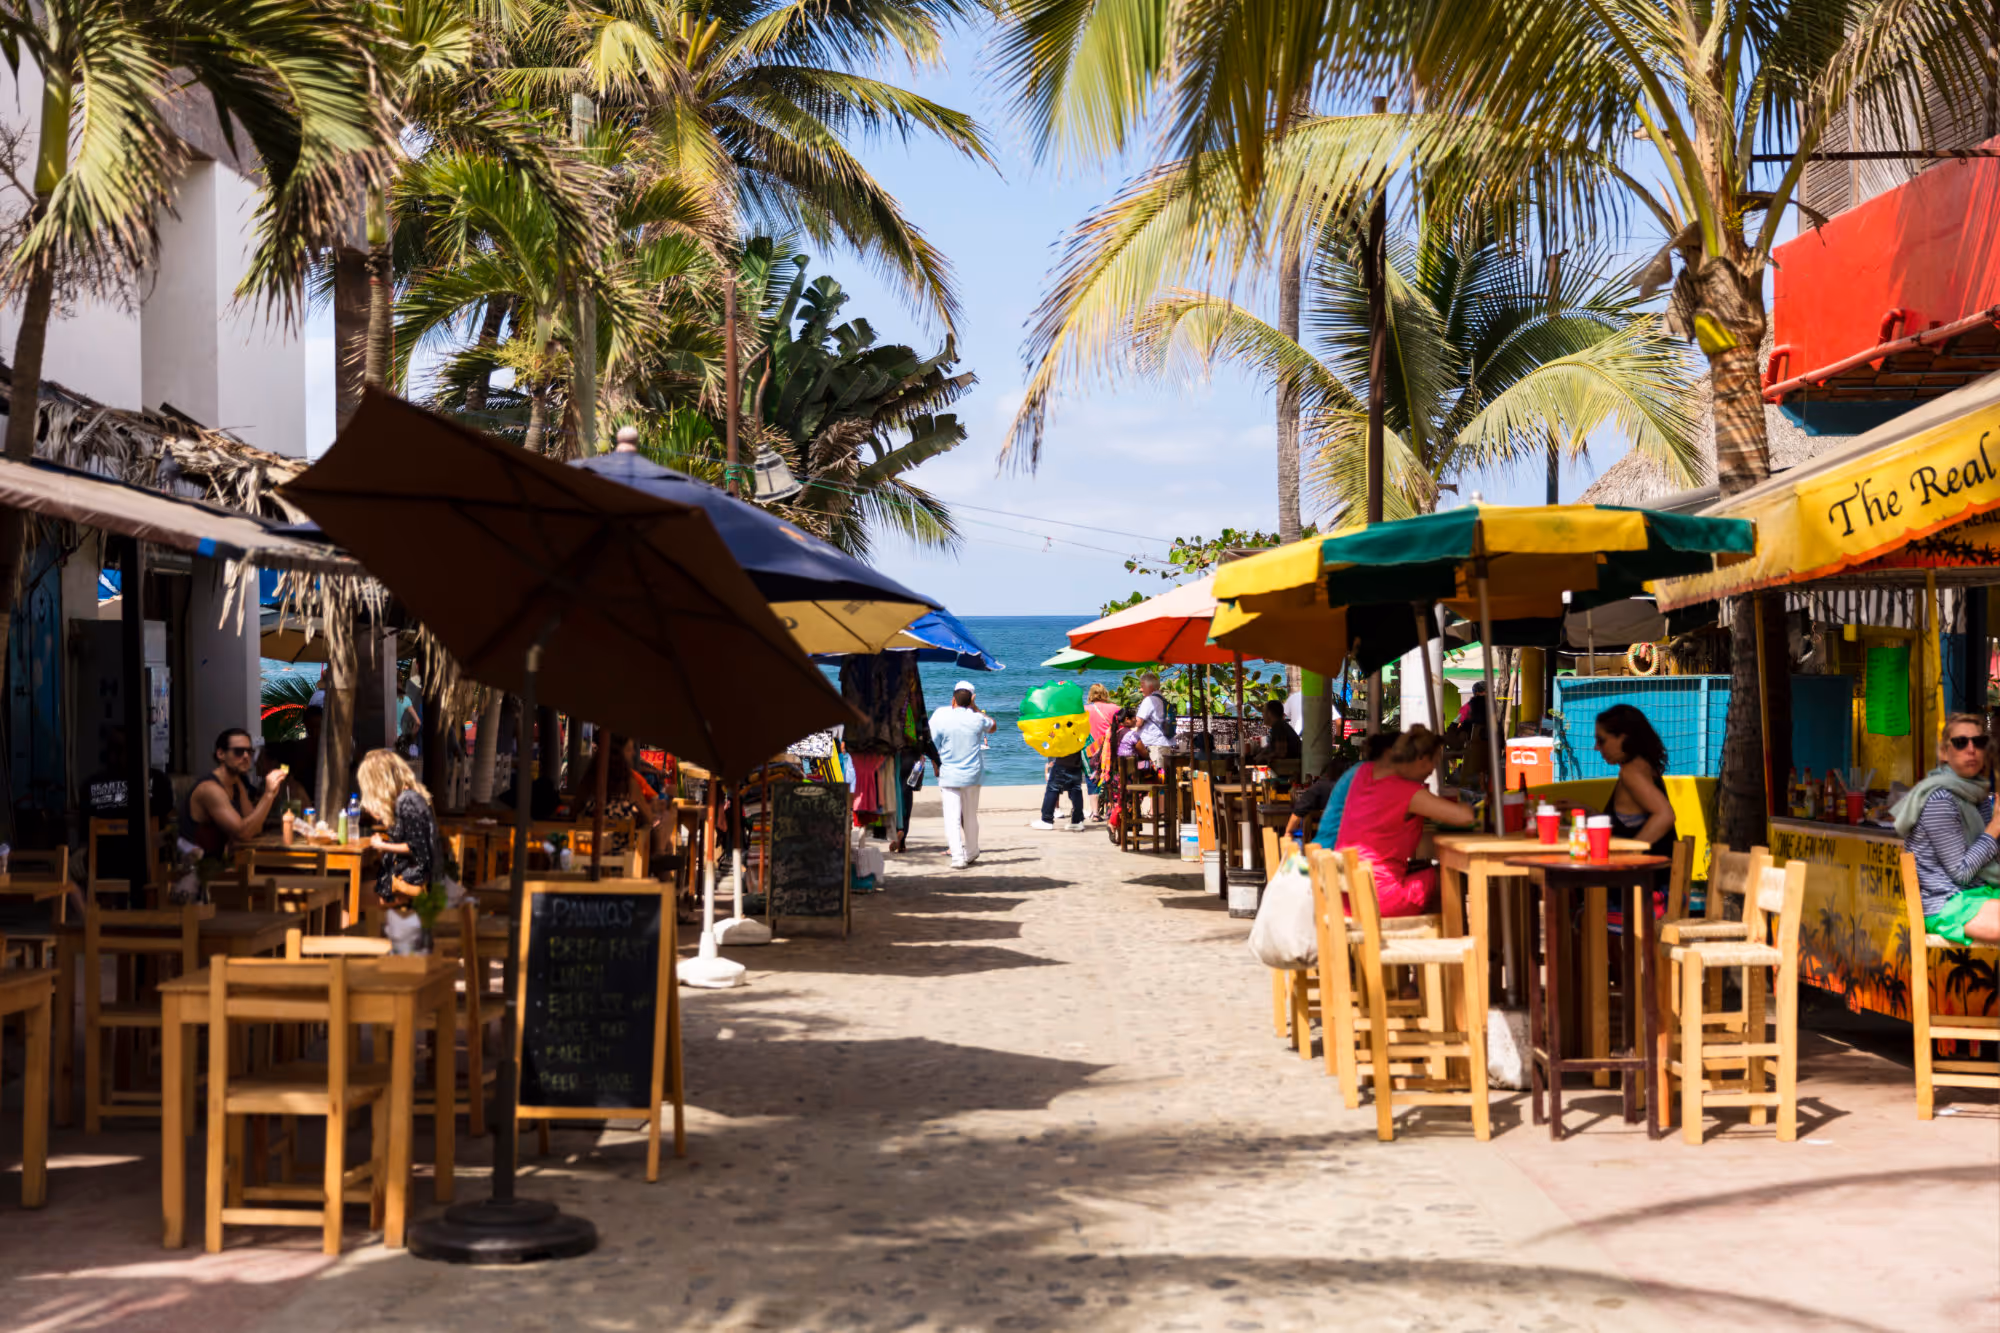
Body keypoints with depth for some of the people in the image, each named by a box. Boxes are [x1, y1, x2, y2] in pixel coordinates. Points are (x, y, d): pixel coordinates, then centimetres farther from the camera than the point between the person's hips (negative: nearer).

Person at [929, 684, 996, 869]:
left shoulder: (942, 720, -11)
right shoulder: (977, 719, -4)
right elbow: (992, 726, 19)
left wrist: (937, 768, 10)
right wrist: (976, 708, 19)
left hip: (948, 775, -3)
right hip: (972, 775, 3)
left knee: (952, 818, -3)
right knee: (971, 816, 16)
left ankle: (958, 857, -13)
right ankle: (971, 853, 30)